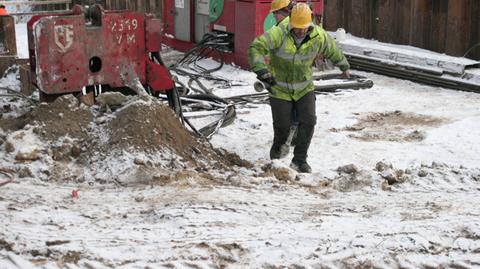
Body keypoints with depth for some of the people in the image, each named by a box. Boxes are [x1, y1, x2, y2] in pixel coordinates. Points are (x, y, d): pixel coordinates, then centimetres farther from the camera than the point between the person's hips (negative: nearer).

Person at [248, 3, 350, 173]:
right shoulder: (278, 34, -25)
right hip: (280, 88, -3)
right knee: (282, 126, 0)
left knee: (308, 122, -9)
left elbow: (333, 50, 8)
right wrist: (261, 70, -45)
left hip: (304, 88, 3)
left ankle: (299, 159, 4)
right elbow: (256, 47, -32)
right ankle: (277, 150, 33)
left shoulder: (318, 36, -12)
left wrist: (344, 66, 24)